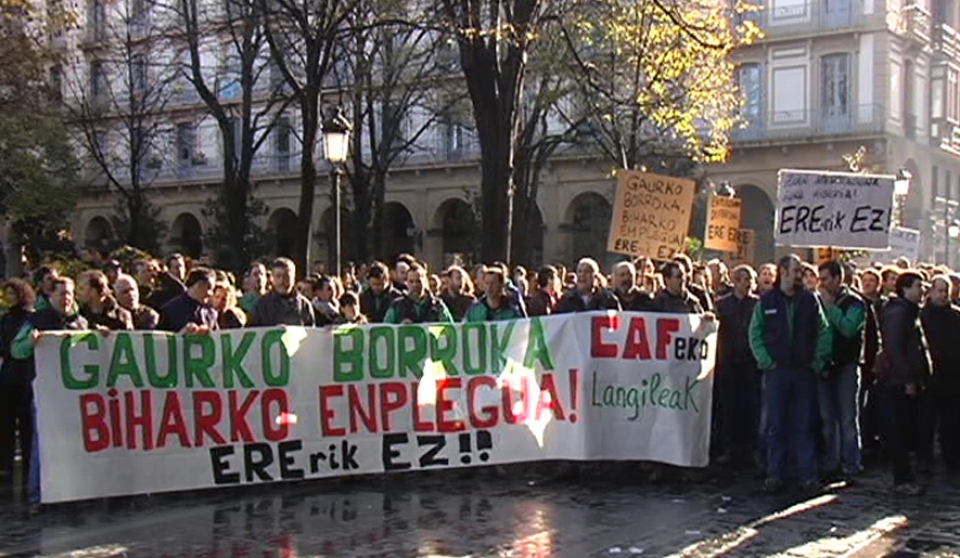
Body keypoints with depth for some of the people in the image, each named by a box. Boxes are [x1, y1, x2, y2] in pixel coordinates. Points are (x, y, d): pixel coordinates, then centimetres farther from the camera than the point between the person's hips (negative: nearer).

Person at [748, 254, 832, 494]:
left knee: (804, 425, 3)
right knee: (776, 425, 3)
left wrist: (818, 361, -2)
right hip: (776, 371, -1)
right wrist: (765, 360, -4)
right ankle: (775, 475, 8)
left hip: (805, 371, 1)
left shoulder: (810, 300, 6)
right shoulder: (766, 301, 3)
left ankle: (808, 475, 7)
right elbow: (755, 333, 4)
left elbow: (824, 332, 6)